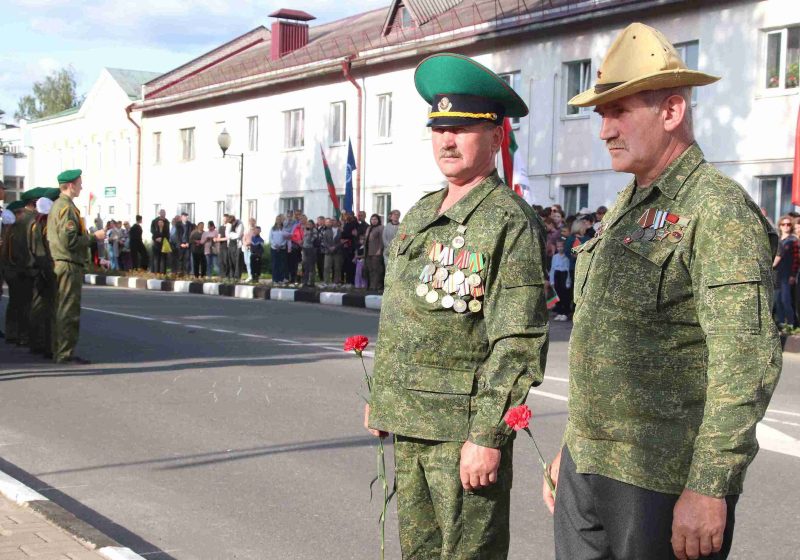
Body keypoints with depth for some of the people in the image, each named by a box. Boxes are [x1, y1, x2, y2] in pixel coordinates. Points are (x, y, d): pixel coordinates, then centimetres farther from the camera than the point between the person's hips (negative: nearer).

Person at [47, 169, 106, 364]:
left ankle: (58, 351, 20)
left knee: (60, 310, 14)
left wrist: (88, 237, 18)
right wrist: (94, 237, -12)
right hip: (69, 265, -10)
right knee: (69, 311, -7)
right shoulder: (67, 208, -15)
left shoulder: (56, 206, 17)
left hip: (59, 264, 10)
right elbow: (70, 241, -21)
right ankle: (66, 354, -5)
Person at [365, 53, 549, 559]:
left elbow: (519, 345, -18)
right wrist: (379, 397, 19)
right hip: (408, 422, 8)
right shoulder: (420, 215, 13)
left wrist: (488, 437, -21)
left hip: (465, 427, -8)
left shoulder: (510, 221, -13)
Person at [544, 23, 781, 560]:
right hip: (587, 469, 8)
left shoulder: (719, 210, -12)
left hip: (666, 485, -8)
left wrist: (710, 489, -22)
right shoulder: (623, 211, 15)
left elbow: (746, 362, -19)